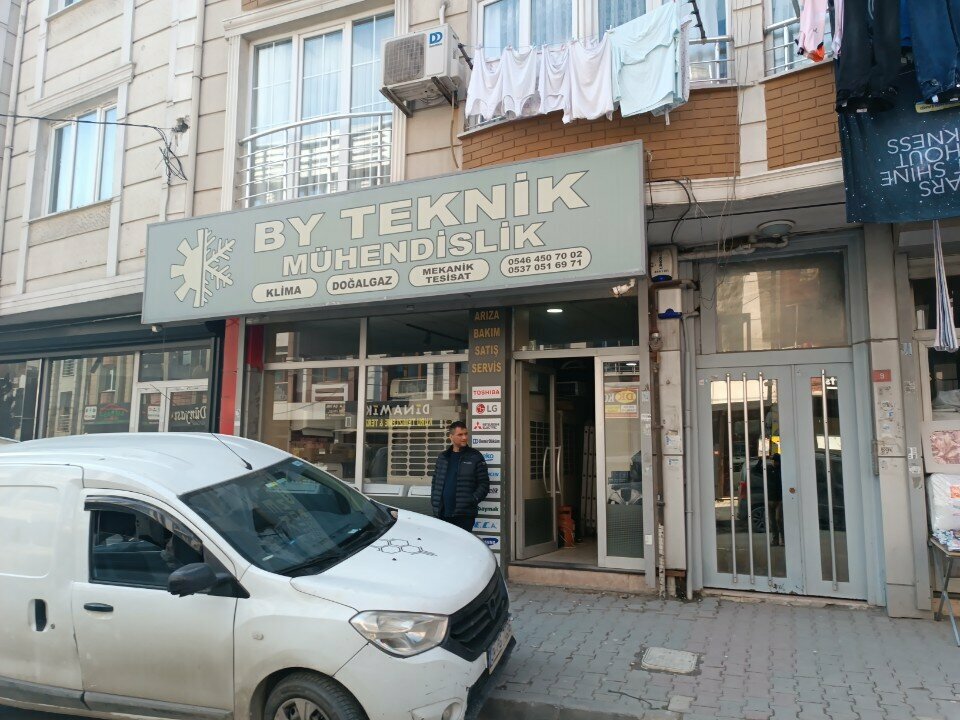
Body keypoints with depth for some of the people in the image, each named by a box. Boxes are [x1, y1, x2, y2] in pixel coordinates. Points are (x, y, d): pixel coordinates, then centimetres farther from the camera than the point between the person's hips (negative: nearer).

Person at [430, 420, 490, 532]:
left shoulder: (475, 457, 0)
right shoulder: (442, 457, 13)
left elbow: (484, 484, -2)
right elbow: (435, 482, 18)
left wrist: (473, 500, -13)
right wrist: (434, 501, 6)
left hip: (464, 515, -4)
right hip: (442, 513, 4)